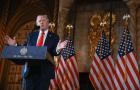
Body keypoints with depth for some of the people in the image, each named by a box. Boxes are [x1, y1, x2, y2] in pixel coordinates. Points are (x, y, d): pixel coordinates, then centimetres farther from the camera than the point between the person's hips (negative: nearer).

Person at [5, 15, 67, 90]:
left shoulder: (54, 37, 7)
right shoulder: (31, 35, 16)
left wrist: (57, 49, -25)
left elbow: (53, 53, -3)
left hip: (44, 72, -2)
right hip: (30, 70, 2)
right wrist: (15, 45, -1)